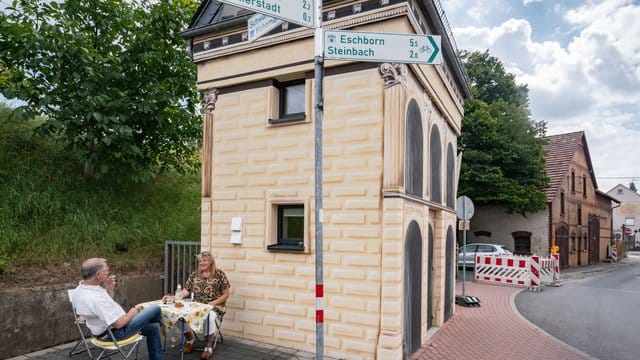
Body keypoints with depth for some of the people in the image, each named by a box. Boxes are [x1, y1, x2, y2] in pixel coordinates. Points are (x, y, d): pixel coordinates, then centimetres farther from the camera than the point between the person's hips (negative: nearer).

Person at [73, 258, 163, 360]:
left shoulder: (80, 289, -5)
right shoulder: (96, 299, -37)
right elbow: (118, 324, -29)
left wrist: (110, 289, -6)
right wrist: (132, 313, -10)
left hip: (104, 329, 10)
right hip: (115, 332, -10)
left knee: (153, 328, 19)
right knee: (155, 309, 0)